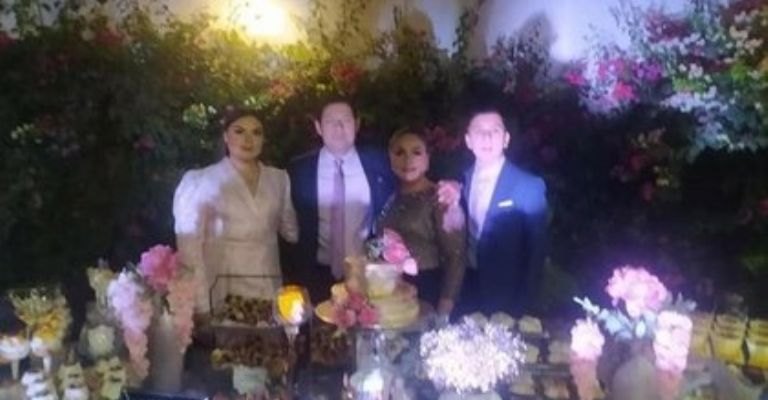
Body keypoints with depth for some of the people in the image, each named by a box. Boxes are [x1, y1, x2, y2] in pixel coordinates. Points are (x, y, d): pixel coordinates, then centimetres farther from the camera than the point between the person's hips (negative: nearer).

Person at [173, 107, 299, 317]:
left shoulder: (279, 179, 8)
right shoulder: (201, 181, -3)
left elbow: (291, 231, 16)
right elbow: (189, 245, -5)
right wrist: (200, 305, -11)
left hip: (268, 291, 3)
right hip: (222, 293, -3)